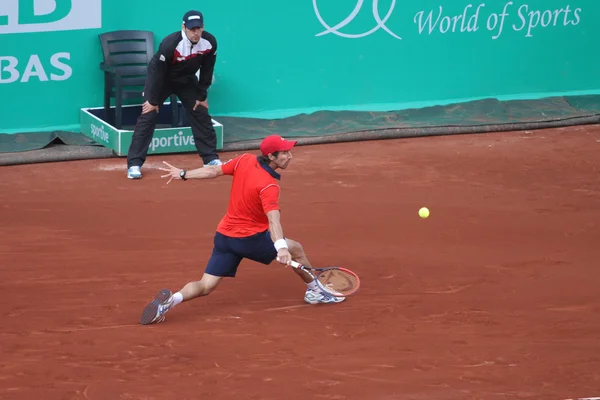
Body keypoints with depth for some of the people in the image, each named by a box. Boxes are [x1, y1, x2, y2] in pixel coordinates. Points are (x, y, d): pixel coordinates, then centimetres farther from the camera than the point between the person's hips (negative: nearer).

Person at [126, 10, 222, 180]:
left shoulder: (209, 42, -23)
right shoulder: (170, 44, -36)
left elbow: (206, 70, -7)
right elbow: (158, 72, -27)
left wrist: (201, 96, -2)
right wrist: (153, 100, -20)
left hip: (187, 80, 5)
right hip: (161, 79, -4)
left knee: (202, 116, 4)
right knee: (148, 116, -12)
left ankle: (211, 159, 18)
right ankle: (134, 164, -11)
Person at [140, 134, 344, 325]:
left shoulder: (245, 160, -4)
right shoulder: (269, 186, -23)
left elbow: (213, 171, 3)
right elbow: (273, 219, -38)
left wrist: (183, 174, 16)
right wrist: (281, 248, -50)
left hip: (224, 236, 6)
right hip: (251, 238, -6)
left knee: (205, 286, 5)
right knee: (296, 249, 15)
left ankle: (172, 299, -22)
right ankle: (314, 291, 33)